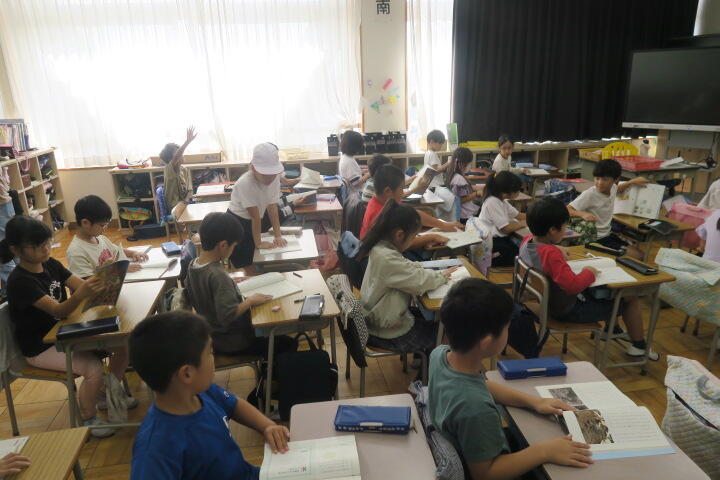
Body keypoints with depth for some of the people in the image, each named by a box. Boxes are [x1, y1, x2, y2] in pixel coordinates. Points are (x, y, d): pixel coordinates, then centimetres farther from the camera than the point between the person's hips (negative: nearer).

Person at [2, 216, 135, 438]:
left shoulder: (50, 264, 0)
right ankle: (88, 419, 1)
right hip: (40, 347, -7)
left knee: (123, 344, -6)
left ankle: (105, 394, 17)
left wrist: (100, 278, -32)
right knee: (93, 368, -26)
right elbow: (58, 311, -33)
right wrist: (81, 294, -55)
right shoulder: (20, 281, -23)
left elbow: (81, 284, -8)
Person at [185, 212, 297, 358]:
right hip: (233, 343, -9)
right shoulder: (218, 275, -31)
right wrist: (251, 300, -20)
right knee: (289, 344, 4)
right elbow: (228, 315, -34)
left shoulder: (193, 265, -5)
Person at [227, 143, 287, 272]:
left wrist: (278, 236, -12)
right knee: (248, 267, -3)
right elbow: (255, 216, -26)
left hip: (254, 223, 6)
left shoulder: (274, 178, -13)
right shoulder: (245, 183, -30)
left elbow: (272, 208, -10)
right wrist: (258, 243, -17)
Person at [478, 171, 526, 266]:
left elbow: (518, 215, 16)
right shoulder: (492, 202, -20)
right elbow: (506, 228, -19)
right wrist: (524, 223, -6)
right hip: (492, 243, -9)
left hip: (500, 238, 9)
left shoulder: (500, 199, 9)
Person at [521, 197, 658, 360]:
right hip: (569, 309, -9)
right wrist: (589, 273, -23)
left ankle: (611, 329, 46)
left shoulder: (527, 241, -9)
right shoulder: (551, 255, -37)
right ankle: (639, 346, 26)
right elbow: (573, 284, -42)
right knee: (631, 298, 6)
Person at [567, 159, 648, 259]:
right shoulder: (589, 194, -21)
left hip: (608, 235, 8)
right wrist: (583, 214, -44)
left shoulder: (612, 188, 2)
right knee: (636, 256, -11)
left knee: (640, 254, 6)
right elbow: (567, 210, -28)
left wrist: (632, 182, 23)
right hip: (595, 240, -8)